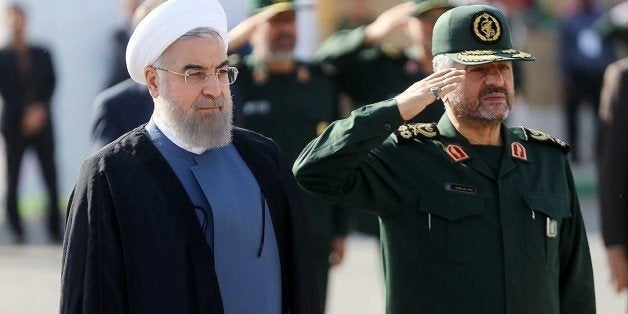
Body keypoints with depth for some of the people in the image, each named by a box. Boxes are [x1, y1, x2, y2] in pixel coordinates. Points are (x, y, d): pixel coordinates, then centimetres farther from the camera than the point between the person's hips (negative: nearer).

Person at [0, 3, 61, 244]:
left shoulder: (42, 54, 11)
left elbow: (51, 83, 7)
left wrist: (40, 109, -7)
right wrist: (25, 114, -10)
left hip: (41, 123, 1)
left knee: (51, 177, -4)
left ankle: (55, 230, 1)